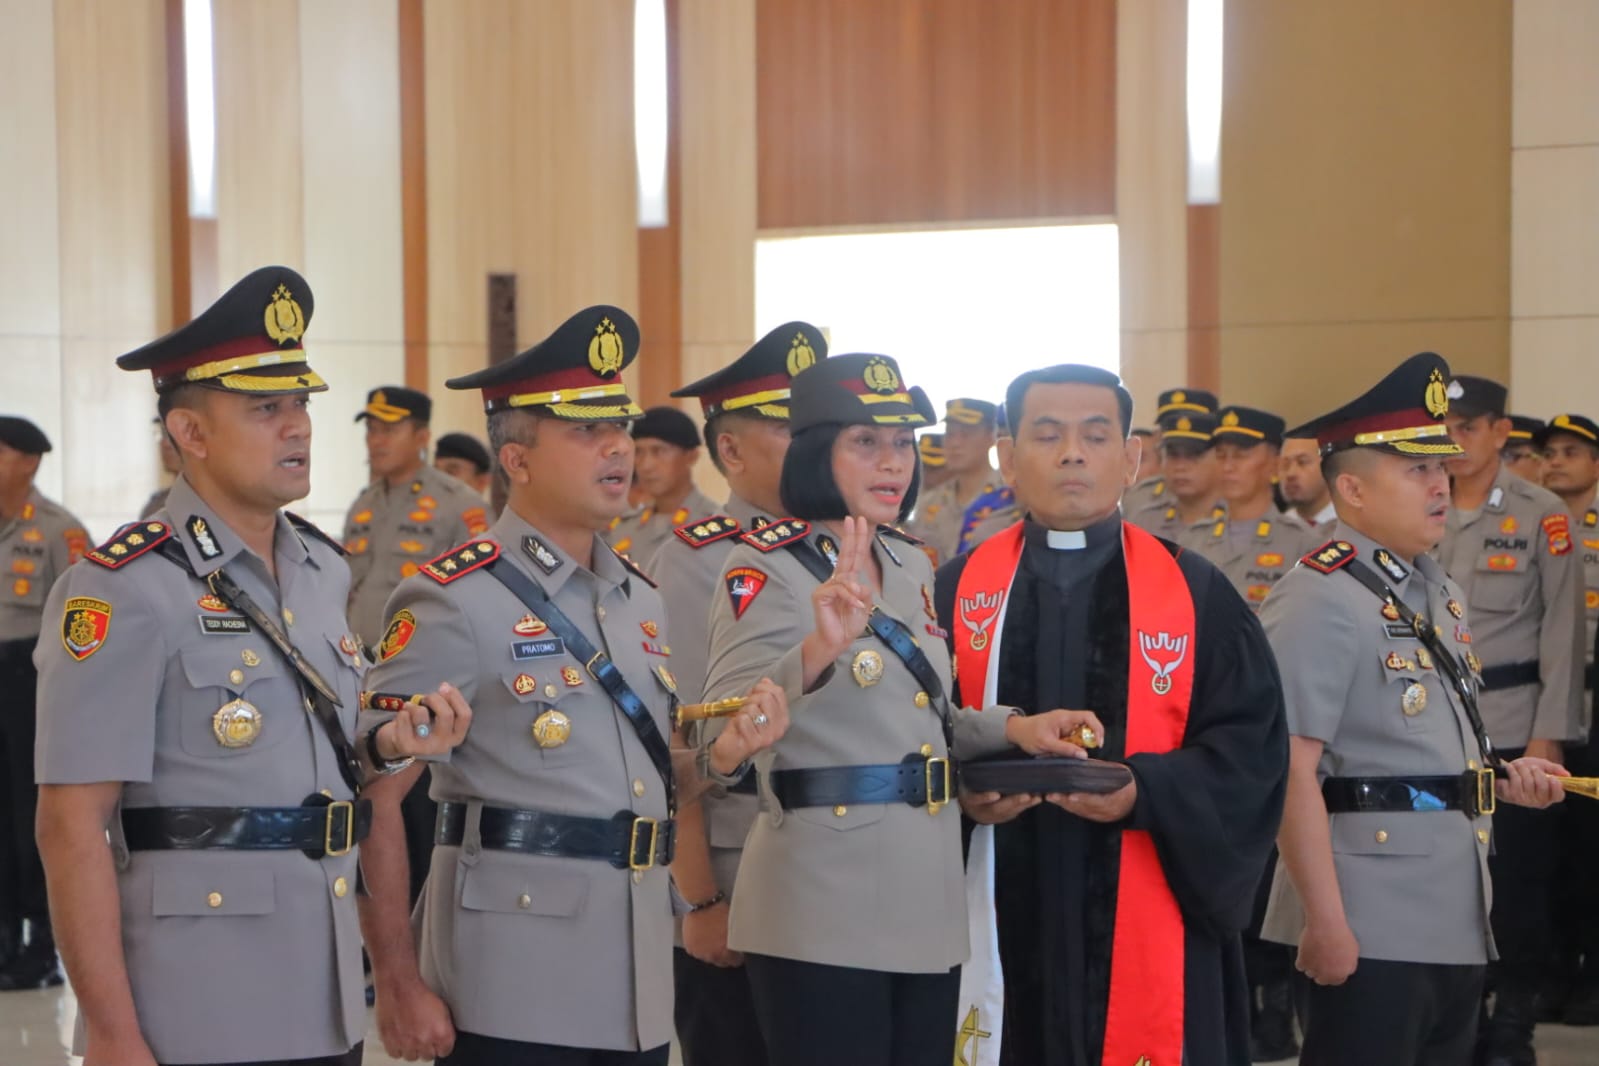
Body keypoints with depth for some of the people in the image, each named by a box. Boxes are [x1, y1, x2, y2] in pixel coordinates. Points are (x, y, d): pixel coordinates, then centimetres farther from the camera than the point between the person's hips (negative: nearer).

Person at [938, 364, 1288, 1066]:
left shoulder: (1197, 594, 4)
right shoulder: (956, 592, 6)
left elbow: (1251, 748, -2)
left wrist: (1142, 793, -18)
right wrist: (960, 789, -15)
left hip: (1147, 926, 0)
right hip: (1003, 924, 1)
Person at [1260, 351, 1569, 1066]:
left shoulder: (1440, 593, 15)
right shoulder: (1320, 599, -13)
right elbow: (1292, 771, -18)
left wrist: (1503, 778, 8)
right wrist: (1323, 920, -21)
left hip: (1456, 925, 9)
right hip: (1369, 931, -9)